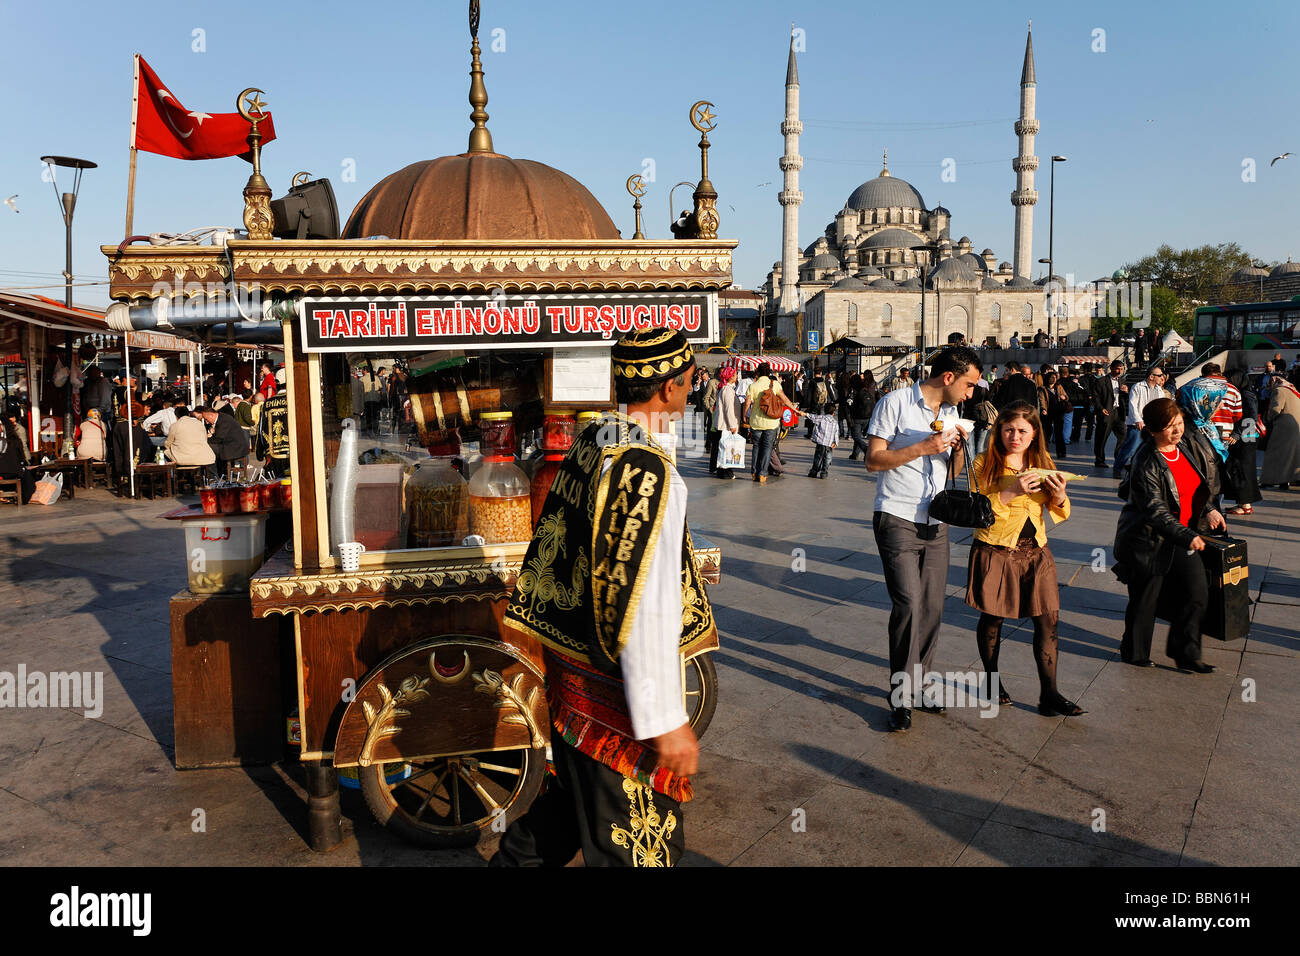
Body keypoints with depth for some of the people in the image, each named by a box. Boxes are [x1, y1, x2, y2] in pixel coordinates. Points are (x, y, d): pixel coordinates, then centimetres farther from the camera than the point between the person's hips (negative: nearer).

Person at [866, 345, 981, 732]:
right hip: (897, 520, -7)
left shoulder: (951, 412, 15)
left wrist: (958, 448, -1)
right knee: (909, 603, -14)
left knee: (932, 607, 6)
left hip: (936, 523, 7)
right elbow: (874, 459, -10)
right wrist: (923, 447, -17)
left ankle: (919, 683, 21)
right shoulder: (896, 403, -6)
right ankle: (900, 697, -6)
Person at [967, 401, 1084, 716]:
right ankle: (992, 681, 27)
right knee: (992, 619, 7)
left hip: (1036, 552, 4)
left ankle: (1049, 694, 5)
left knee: (1048, 620, -2)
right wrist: (1011, 492, -24)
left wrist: (1059, 496, -9)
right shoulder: (985, 464, -5)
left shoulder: (1043, 463, 9)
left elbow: (1058, 513, 13)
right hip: (995, 552, -4)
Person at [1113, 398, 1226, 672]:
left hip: (1184, 534, 7)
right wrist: (1186, 536, -32)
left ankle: (1185, 652, 22)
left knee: (1196, 595, 5)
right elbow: (1155, 511, -25)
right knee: (1144, 600, 6)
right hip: (1148, 541, -7)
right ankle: (1134, 652, 26)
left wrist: (1208, 509, 9)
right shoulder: (1145, 464, -22)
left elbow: (1205, 480, 21)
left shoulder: (1189, 445, 1)